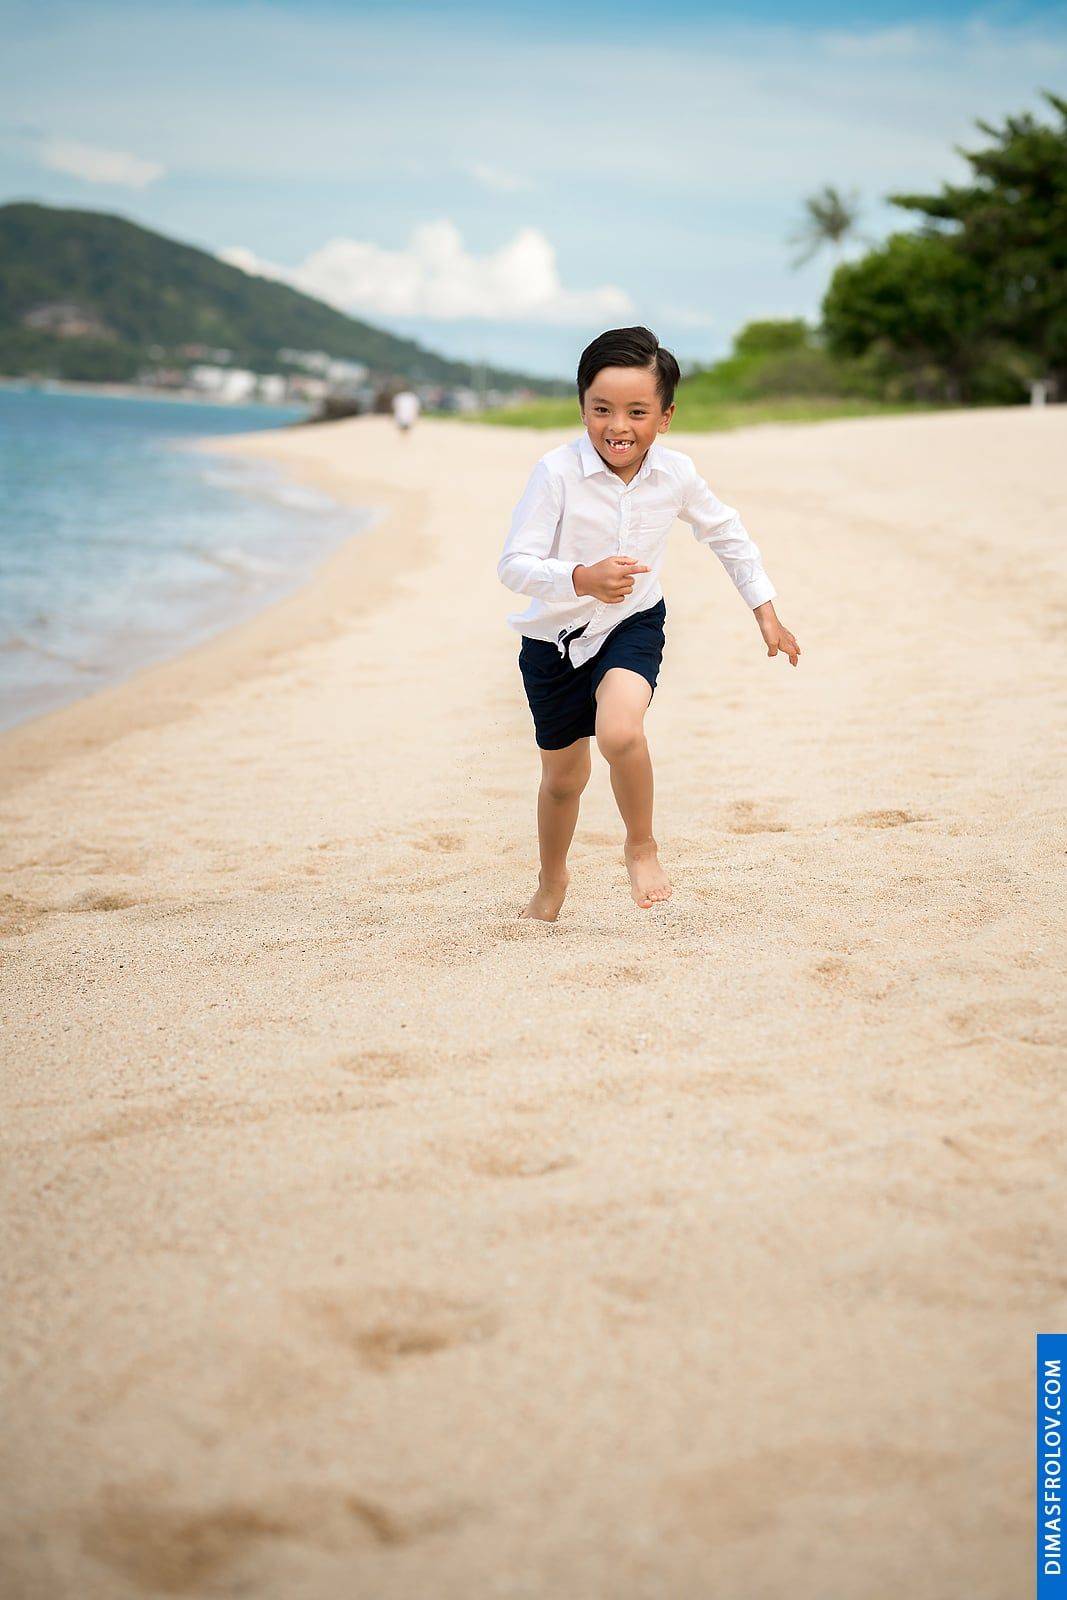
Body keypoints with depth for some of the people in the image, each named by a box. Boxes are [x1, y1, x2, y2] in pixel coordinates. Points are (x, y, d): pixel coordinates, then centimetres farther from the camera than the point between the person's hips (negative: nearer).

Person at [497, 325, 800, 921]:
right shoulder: (557, 472, -23)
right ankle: (552, 879, 46)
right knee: (564, 776, 15)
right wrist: (583, 580, -43)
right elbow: (514, 565, -25)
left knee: (620, 731, -30)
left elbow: (727, 533, 7)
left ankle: (642, 845, -1)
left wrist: (765, 610, 9)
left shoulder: (675, 474, -12)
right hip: (556, 638, 0)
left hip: (633, 626, 0)